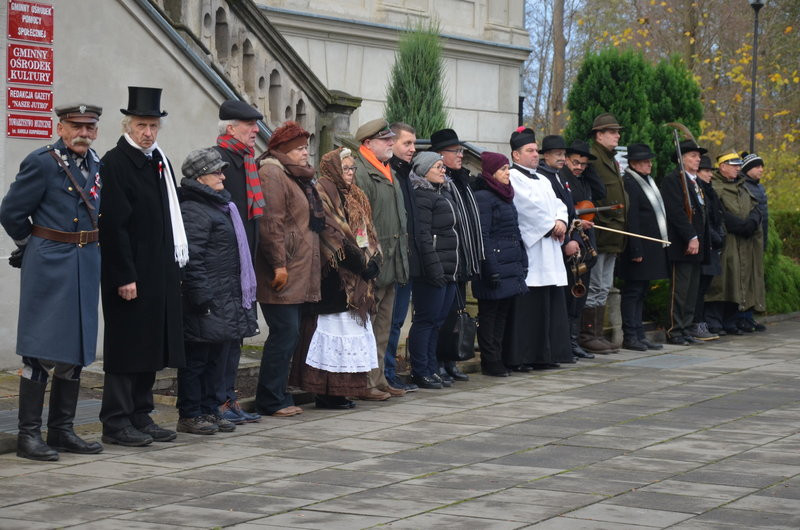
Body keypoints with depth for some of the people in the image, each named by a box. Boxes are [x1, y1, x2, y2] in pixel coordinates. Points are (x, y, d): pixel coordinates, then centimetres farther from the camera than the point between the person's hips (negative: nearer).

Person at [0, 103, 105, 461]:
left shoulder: (97, 166, 10)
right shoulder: (42, 163, -10)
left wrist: (81, 244, 14)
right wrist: (33, 244, 8)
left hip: (86, 267, 7)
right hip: (48, 268, -7)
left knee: (76, 353, 10)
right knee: (41, 352, -5)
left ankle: (62, 431, 18)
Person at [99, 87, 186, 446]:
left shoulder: (159, 161, 14)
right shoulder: (114, 164, -11)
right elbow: (113, 225, -16)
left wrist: (175, 263, 12)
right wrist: (124, 277, -20)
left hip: (160, 273, 8)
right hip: (129, 275, -8)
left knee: (151, 346, 11)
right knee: (126, 348, -3)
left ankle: (140, 417, 19)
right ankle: (116, 423, 4)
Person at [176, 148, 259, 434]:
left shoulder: (221, 205, 19)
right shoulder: (193, 211, -13)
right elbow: (191, 259, -19)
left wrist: (243, 294, 22)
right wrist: (202, 298, -22)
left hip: (228, 301, 10)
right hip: (207, 303, -10)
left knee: (217, 358, 14)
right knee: (197, 359, -2)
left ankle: (210, 409, 22)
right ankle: (189, 415, 3)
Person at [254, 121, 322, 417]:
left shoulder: (299, 178, 21)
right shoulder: (272, 175, -11)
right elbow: (270, 223, -20)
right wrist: (278, 264, -23)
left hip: (298, 275, 10)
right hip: (283, 276, -10)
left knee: (289, 334, 11)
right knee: (284, 333, -8)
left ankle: (277, 396, 16)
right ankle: (270, 400, -2)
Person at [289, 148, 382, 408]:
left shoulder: (354, 196, 20)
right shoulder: (324, 192, -7)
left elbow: (366, 233, 17)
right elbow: (332, 234, -16)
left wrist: (372, 261, 1)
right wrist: (360, 263, -16)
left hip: (356, 279, 9)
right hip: (335, 277, -9)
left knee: (351, 327, 8)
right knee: (334, 328, -8)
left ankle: (339, 391, 12)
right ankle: (327, 393, -5)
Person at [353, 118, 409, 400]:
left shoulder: (389, 174, 19)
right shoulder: (360, 173, -13)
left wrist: (401, 255, 21)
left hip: (391, 263, 10)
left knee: (383, 326, 14)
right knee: (367, 326, -5)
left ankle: (378, 379, 21)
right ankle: (365, 383, -2)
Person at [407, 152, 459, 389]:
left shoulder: (445, 193, 20)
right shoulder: (421, 196, -10)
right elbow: (422, 235, -18)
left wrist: (456, 268, 20)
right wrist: (434, 268, -22)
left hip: (448, 271, 9)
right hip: (432, 271, -9)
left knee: (437, 321, 11)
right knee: (426, 320, -5)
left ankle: (431, 370, 17)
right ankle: (420, 372, 0)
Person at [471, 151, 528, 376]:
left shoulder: (505, 195, 17)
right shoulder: (483, 197, -10)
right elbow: (482, 237, -16)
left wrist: (523, 262, 17)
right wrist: (491, 269, -19)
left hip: (511, 266, 9)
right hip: (496, 266, -9)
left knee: (502, 314, 11)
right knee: (489, 314, -1)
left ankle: (497, 359, 17)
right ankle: (490, 362, 3)